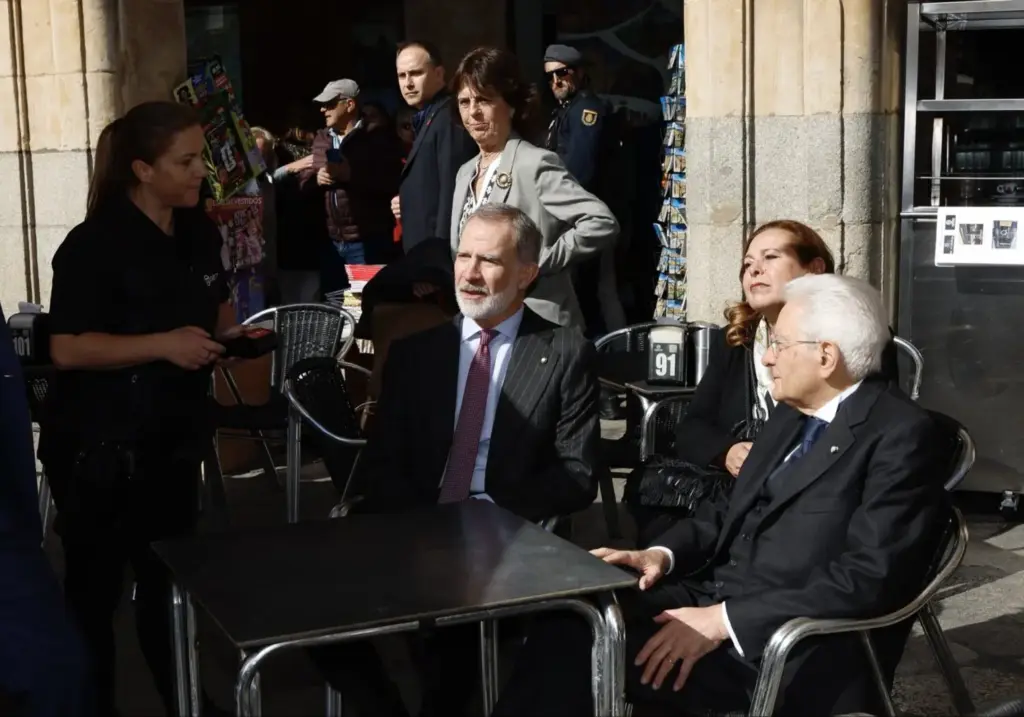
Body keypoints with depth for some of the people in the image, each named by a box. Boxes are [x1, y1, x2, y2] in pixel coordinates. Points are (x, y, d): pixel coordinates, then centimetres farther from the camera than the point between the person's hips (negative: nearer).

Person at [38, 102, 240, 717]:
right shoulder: (95, 245, -18)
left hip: (171, 437, 7)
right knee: (95, 585, 6)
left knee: (171, 578, 17)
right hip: (99, 444, -7)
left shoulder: (199, 233, 5)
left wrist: (228, 333, 1)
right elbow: (67, 348, -22)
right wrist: (163, 345, -27)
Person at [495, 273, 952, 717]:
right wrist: (662, 554, 0)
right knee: (578, 613, -14)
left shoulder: (902, 435, -12)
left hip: (801, 651, -8)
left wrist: (723, 621, -23)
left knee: (587, 646, -20)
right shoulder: (794, 413, 15)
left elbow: (868, 578, -20)